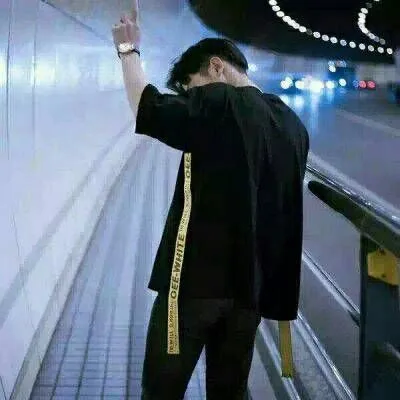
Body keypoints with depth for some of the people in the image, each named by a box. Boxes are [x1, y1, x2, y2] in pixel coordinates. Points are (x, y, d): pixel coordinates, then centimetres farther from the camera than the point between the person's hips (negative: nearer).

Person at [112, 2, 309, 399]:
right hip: (253, 281, 7)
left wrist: (128, 50, -6)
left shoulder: (220, 104, -11)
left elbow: (149, 109, -20)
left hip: (198, 275, -7)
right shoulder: (292, 123, 13)